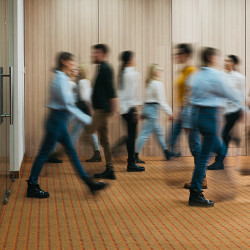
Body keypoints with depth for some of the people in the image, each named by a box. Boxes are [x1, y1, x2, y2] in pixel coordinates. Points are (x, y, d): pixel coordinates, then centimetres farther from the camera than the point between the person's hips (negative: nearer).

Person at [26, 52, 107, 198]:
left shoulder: (62, 78, 13)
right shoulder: (61, 79, -16)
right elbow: (68, 105, -20)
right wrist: (86, 119, -16)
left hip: (60, 121, 10)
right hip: (57, 120, -10)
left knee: (72, 152, 10)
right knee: (45, 153, -1)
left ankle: (89, 182, 14)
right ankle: (32, 187, 9)